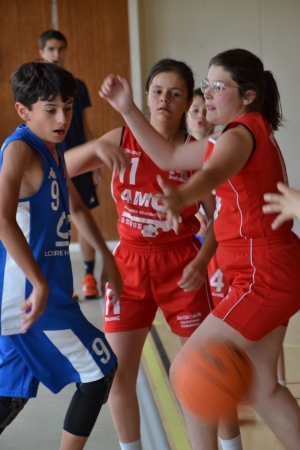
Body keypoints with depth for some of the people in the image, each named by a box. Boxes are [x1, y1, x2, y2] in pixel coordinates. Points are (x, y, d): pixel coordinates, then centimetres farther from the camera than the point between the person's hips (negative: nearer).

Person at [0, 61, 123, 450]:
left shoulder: (52, 150, 12)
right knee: (100, 371, 5)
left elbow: (76, 209, 28)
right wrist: (40, 284, -29)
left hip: (44, 290, 9)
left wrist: (107, 258, 26)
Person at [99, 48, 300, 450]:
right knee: (260, 384, 18)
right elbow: (169, 157, 17)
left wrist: (181, 198, -60)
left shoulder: (242, 133, -14)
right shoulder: (249, 132, 15)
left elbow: (214, 172, -39)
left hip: (263, 277, -10)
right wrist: (128, 109, 10)